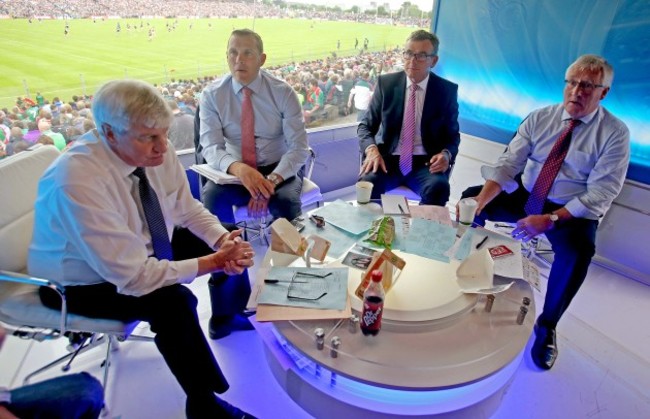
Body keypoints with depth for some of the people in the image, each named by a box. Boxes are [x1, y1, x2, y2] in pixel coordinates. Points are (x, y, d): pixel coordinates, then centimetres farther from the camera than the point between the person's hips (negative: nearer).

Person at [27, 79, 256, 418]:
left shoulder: (156, 149, -17)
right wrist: (211, 262, -33)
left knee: (219, 241, -5)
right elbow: (131, 275, -34)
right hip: (81, 283, -6)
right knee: (172, 302, -29)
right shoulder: (77, 180, -35)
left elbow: (187, 209, -3)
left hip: (142, 250, 7)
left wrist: (223, 241, -21)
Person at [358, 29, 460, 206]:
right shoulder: (386, 83, 2)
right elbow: (366, 125, 5)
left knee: (438, 187, -32)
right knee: (367, 183, -31)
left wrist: (446, 154, -16)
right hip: (388, 159, 0)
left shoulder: (447, 90, 2)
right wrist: (372, 149, -17)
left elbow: (452, 135, 8)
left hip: (426, 162, 0)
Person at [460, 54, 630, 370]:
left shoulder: (615, 133, -9)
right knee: (470, 197, -15)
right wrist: (480, 201, -27)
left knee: (578, 250, -33)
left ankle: (546, 326, -9)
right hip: (525, 196, 4)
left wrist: (549, 220, -27)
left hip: (571, 211, -3)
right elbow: (508, 163, -10)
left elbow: (601, 194, -15)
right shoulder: (540, 118, 0)